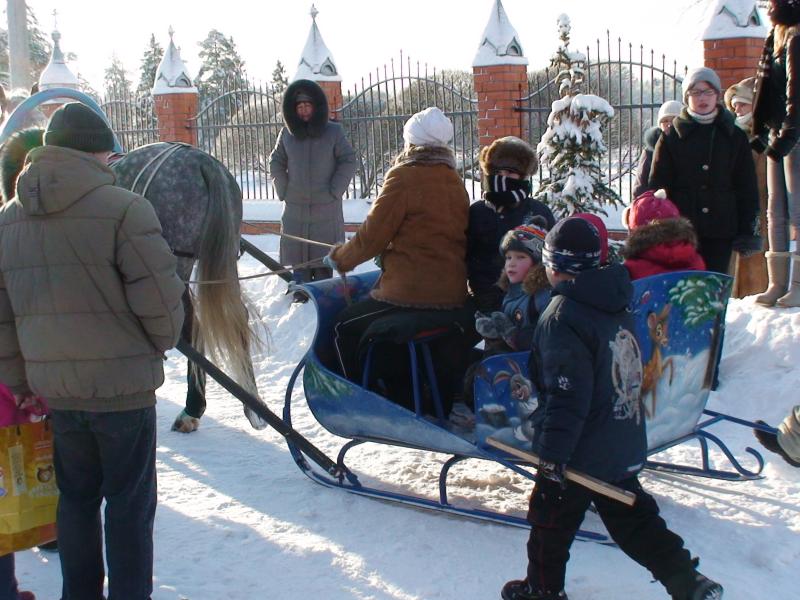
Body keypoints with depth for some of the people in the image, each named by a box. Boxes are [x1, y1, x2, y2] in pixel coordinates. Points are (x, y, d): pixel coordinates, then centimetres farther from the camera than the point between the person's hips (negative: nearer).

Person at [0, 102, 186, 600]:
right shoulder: (123, 208, -16)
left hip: (55, 388, 6)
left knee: (76, 497, 20)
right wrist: (162, 341, 5)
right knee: (130, 503, 8)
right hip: (123, 385, -6)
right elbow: (159, 299, -16)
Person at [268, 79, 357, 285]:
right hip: (294, 209, 2)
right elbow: (276, 162, 14)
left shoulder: (333, 132, -2)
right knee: (298, 262, 5)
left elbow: (348, 161, 1)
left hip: (326, 209, -2)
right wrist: (283, 190, 5)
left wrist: (334, 191, -5)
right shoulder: (287, 133, 5)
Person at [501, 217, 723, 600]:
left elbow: (567, 395, -24)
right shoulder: (617, 306, 6)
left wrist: (552, 452, -19)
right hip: (624, 448, 8)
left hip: (581, 453, -8)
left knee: (550, 522, 11)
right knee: (632, 518, 17)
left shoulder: (563, 317, -20)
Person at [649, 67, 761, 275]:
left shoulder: (735, 137, 9)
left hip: (721, 230, 1)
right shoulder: (672, 137, 5)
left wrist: (748, 231, 3)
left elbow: (747, 187, 9)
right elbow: (658, 186, 4)